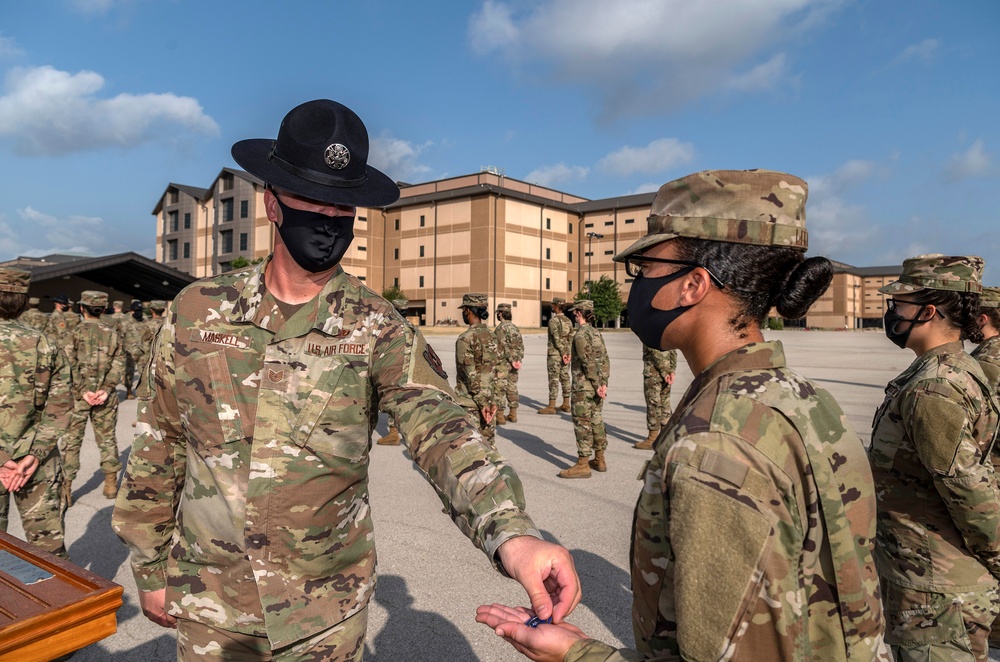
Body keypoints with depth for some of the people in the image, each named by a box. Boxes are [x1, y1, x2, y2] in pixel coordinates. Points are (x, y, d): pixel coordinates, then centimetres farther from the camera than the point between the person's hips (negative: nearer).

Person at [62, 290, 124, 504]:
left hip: (79, 395, -2)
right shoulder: (112, 332, 3)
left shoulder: (75, 332, -4)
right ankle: (111, 484, 18)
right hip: (105, 396, 2)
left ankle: (66, 488, 8)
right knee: (107, 438, 12)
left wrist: (82, 391, -10)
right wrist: (106, 389, -8)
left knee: (71, 440, 7)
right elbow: (118, 363, -4)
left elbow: (70, 366, -11)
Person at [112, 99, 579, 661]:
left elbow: (441, 430, -28)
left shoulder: (378, 329, -13)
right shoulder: (197, 311, -6)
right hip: (207, 601, 2)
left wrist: (510, 530, -44)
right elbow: (157, 451, 3)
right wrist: (151, 567, 8)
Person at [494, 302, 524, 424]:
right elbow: (520, 346, 7)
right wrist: (518, 360, 2)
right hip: (513, 364, 7)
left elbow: (504, 346, -18)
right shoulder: (515, 327, 11)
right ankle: (513, 414, 17)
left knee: (500, 389, -3)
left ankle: (500, 416, -2)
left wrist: (512, 360, -14)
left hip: (502, 362, -7)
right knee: (512, 388, 12)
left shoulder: (500, 328, -12)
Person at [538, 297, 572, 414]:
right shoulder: (568, 321, 9)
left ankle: (551, 407, -3)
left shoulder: (553, 321, -14)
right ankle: (566, 404, 16)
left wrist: (563, 353, -15)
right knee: (565, 378, 11)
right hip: (565, 353, 8)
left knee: (553, 380, -5)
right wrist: (568, 353, 2)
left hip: (554, 354, -8)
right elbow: (570, 339, 5)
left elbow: (557, 339, -19)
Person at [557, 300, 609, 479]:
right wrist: (603, 383, 3)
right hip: (597, 386, 9)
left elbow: (589, 363, -19)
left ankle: (583, 465, 1)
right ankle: (599, 460, 24)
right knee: (597, 422, 15)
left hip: (583, 387, -9)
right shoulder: (597, 333, 11)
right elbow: (605, 361, 7)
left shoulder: (580, 335, -15)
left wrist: (597, 385, -14)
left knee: (582, 424, -3)